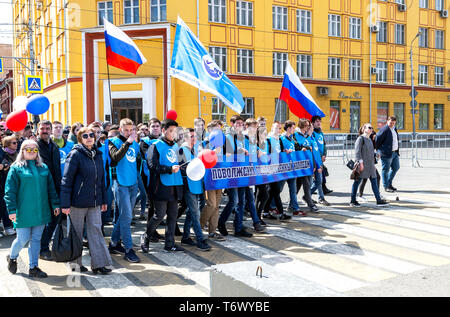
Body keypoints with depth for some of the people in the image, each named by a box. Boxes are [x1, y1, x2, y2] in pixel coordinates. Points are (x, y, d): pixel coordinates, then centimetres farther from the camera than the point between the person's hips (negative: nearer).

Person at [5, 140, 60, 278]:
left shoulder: (43, 168, 11)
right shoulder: (16, 168, -2)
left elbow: (51, 188, 14)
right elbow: (10, 191, -5)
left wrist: (55, 204, 8)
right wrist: (12, 210, -11)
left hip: (40, 212, 4)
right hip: (23, 212, -4)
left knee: (36, 239, 8)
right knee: (22, 239, 0)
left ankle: (33, 268, 17)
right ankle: (12, 257, 30)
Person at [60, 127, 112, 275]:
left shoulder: (98, 155, 10)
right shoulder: (75, 154, -9)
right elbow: (66, 179, -12)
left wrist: (103, 200, 15)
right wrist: (65, 204, -17)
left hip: (94, 201, 5)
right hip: (78, 201, -5)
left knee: (96, 230, 4)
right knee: (77, 232, 7)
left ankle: (98, 263, 8)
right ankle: (75, 262, 22)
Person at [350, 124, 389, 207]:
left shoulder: (369, 139, 17)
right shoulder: (361, 138, -7)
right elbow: (357, 151, -14)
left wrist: (373, 164, 21)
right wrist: (360, 162, -21)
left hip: (370, 164, 8)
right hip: (363, 164, -8)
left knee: (374, 182, 5)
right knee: (357, 181, 0)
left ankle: (379, 200, 8)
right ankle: (353, 201, 7)